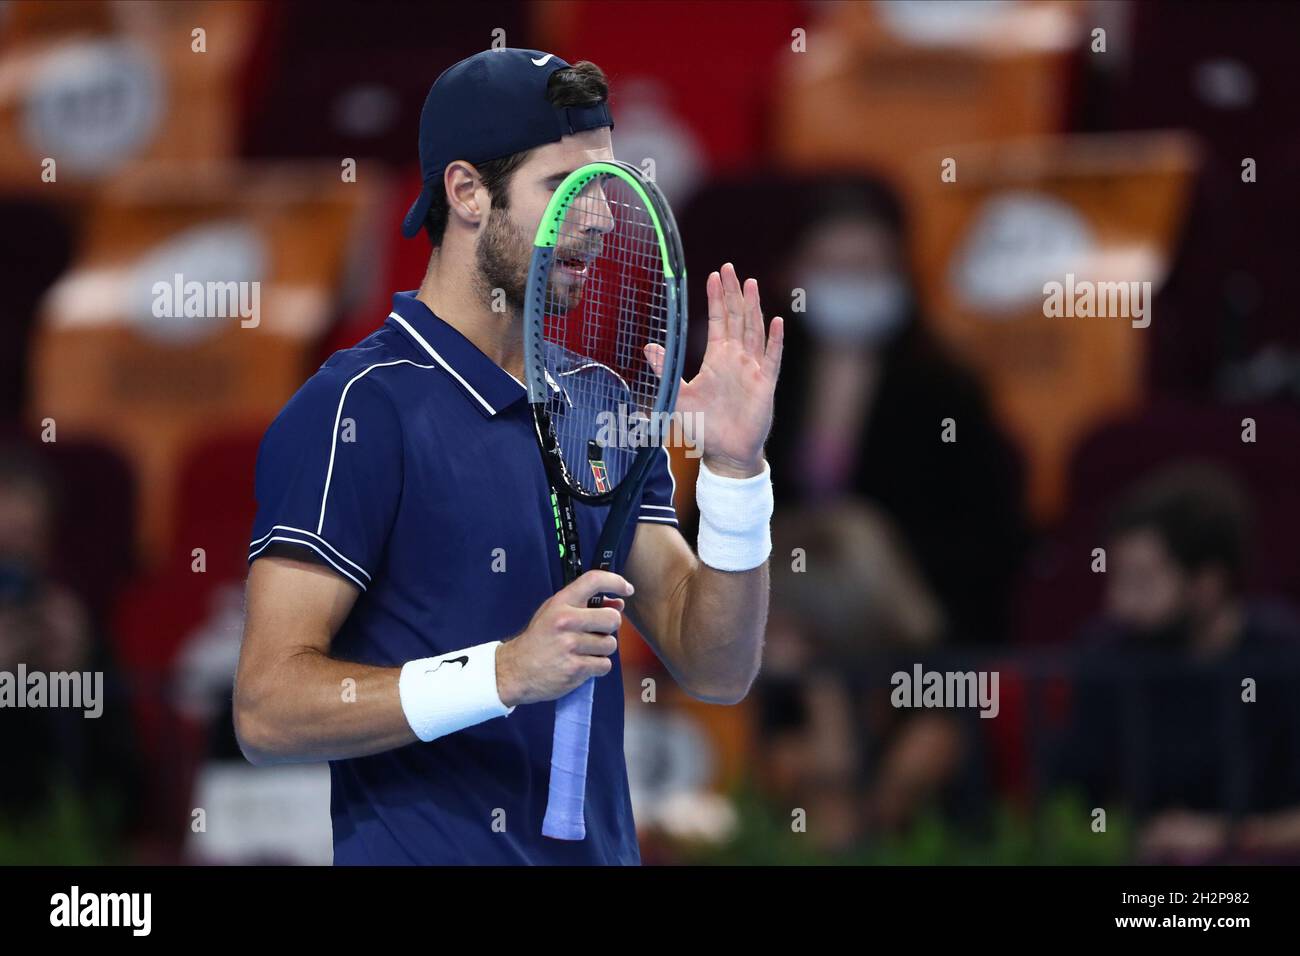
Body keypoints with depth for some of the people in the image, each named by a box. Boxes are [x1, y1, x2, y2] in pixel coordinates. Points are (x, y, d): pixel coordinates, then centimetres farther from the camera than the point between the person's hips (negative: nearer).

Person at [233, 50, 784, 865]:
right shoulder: (355, 409, -12)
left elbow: (716, 672, 4)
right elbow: (268, 709, -18)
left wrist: (735, 466, -8)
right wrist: (503, 672, -27)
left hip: (601, 848, 6)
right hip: (423, 847, -6)